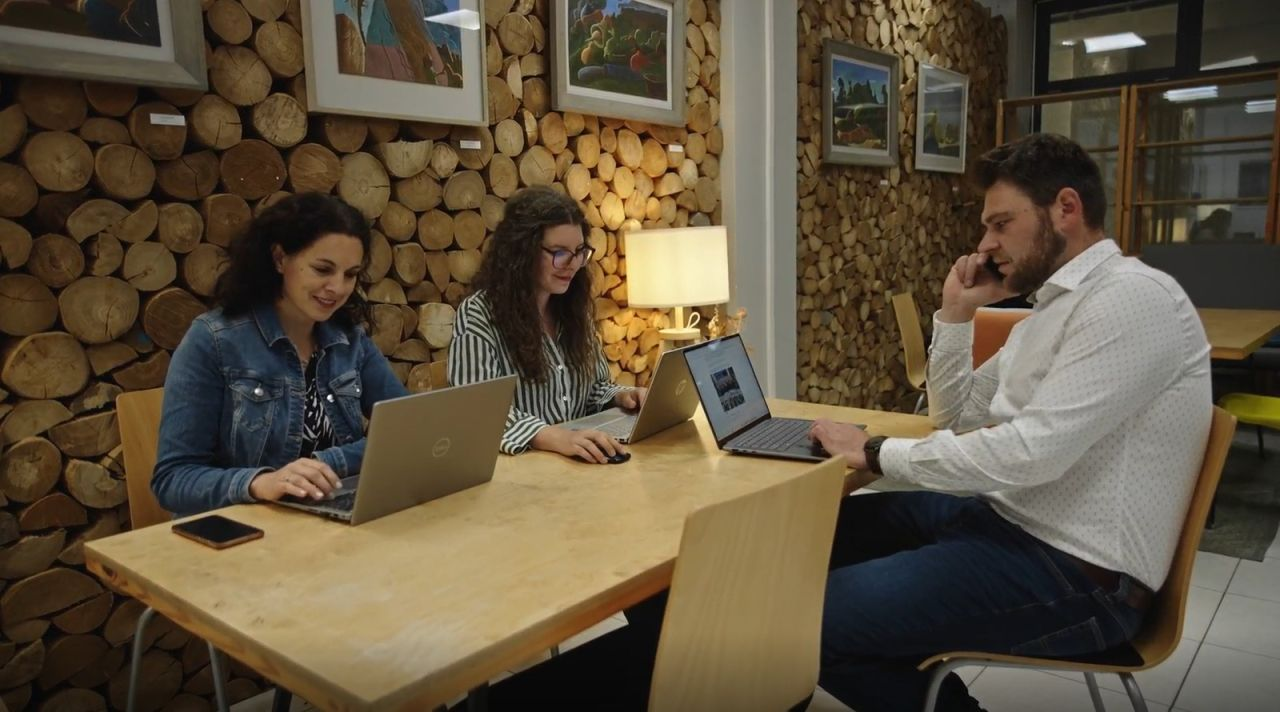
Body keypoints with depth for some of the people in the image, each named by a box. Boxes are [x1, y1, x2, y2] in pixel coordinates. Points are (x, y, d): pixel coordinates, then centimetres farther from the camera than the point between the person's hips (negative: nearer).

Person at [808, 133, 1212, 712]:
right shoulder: (1051, 309, 15)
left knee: (813, 620, -19)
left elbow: (1030, 454, -26)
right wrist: (956, 313, 8)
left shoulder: (1131, 297, -16)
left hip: (1075, 574, -10)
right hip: (1004, 516, 10)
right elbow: (957, 418, 20)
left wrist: (876, 454, -17)